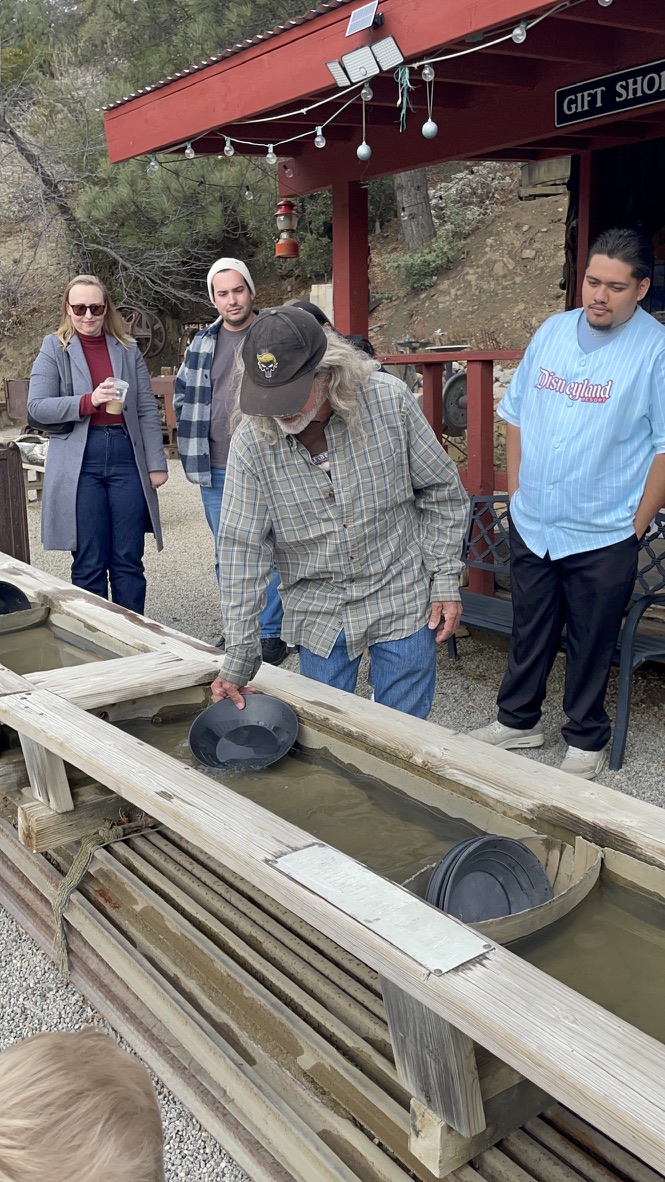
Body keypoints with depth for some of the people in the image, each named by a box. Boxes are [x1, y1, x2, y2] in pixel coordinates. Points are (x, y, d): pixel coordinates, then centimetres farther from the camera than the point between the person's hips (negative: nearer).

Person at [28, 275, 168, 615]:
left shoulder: (127, 350, 10)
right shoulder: (54, 349, 5)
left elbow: (148, 410, 8)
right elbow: (37, 405, -4)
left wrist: (157, 463, 2)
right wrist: (87, 401, -17)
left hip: (126, 457, 2)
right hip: (79, 464, -2)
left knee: (128, 561, 4)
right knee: (89, 565, 1)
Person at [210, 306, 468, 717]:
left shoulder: (390, 401, -16)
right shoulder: (252, 442, -14)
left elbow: (441, 491, -4)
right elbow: (242, 548, -11)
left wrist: (445, 581, -5)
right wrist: (239, 656, -11)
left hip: (402, 601, -1)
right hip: (319, 614, 1)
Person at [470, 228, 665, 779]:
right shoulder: (553, 331, 5)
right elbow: (516, 410, 12)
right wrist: (516, 486, 7)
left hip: (602, 537, -4)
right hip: (532, 525, 4)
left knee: (591, 645, 10)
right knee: (529, 631, 17)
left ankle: (587, 740, 28)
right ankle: (519, 720, 36)